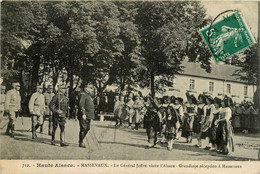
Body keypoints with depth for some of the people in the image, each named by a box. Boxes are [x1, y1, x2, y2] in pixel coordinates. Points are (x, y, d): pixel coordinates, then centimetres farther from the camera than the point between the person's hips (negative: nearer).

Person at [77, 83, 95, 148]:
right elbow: (81, 105, -19)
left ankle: (81, 141, 24)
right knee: (83, 129, -6)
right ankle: (81, 143, 2)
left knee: (87, 128, 13)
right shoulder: (83, 95, -11)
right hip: (84, 115, -10)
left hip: (89, 116, 10)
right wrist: (83, 114, -25)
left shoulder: (89, 95, 19)